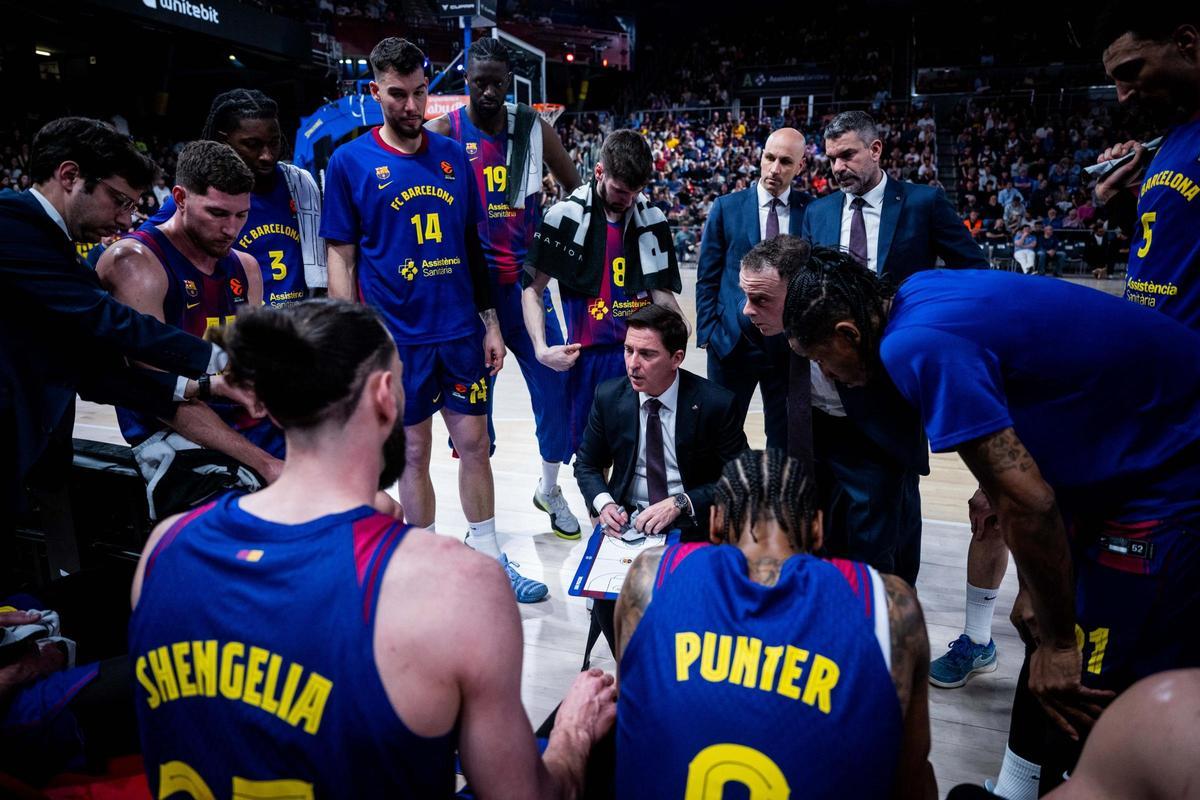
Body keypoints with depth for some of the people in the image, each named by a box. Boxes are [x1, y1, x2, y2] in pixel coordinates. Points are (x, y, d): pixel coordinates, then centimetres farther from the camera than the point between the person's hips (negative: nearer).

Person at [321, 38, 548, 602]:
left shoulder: (453, 157, 7)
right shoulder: (349, 163, -2)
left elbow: (471, 245, 11)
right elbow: (341, 259, -2)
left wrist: (490, 321, 7)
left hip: (461, 329, 3)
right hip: (397, 336, -3)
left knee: (474, 441, 8)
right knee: (413, 452, 8)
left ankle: (488, 557, 24)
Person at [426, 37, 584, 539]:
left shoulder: (534, 129, 2)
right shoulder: (444, 132, -5)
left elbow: (577, 189, 14)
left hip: (524, 282, 2)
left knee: (554, 386, 3)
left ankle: (550, 490, 28)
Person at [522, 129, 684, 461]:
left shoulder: (653, 219, 5)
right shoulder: (565, 216, -4)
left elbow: (660, 292, 8)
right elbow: (532, 288, 0)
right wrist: (541, 348, -11)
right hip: (589, 356, -2)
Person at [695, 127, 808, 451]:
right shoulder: (726, 207, 1)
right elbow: (707, 278, 3)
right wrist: (707, 332, -2)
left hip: (790, 342, 1)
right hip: (733, 339, 0)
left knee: (784, 437, 12)